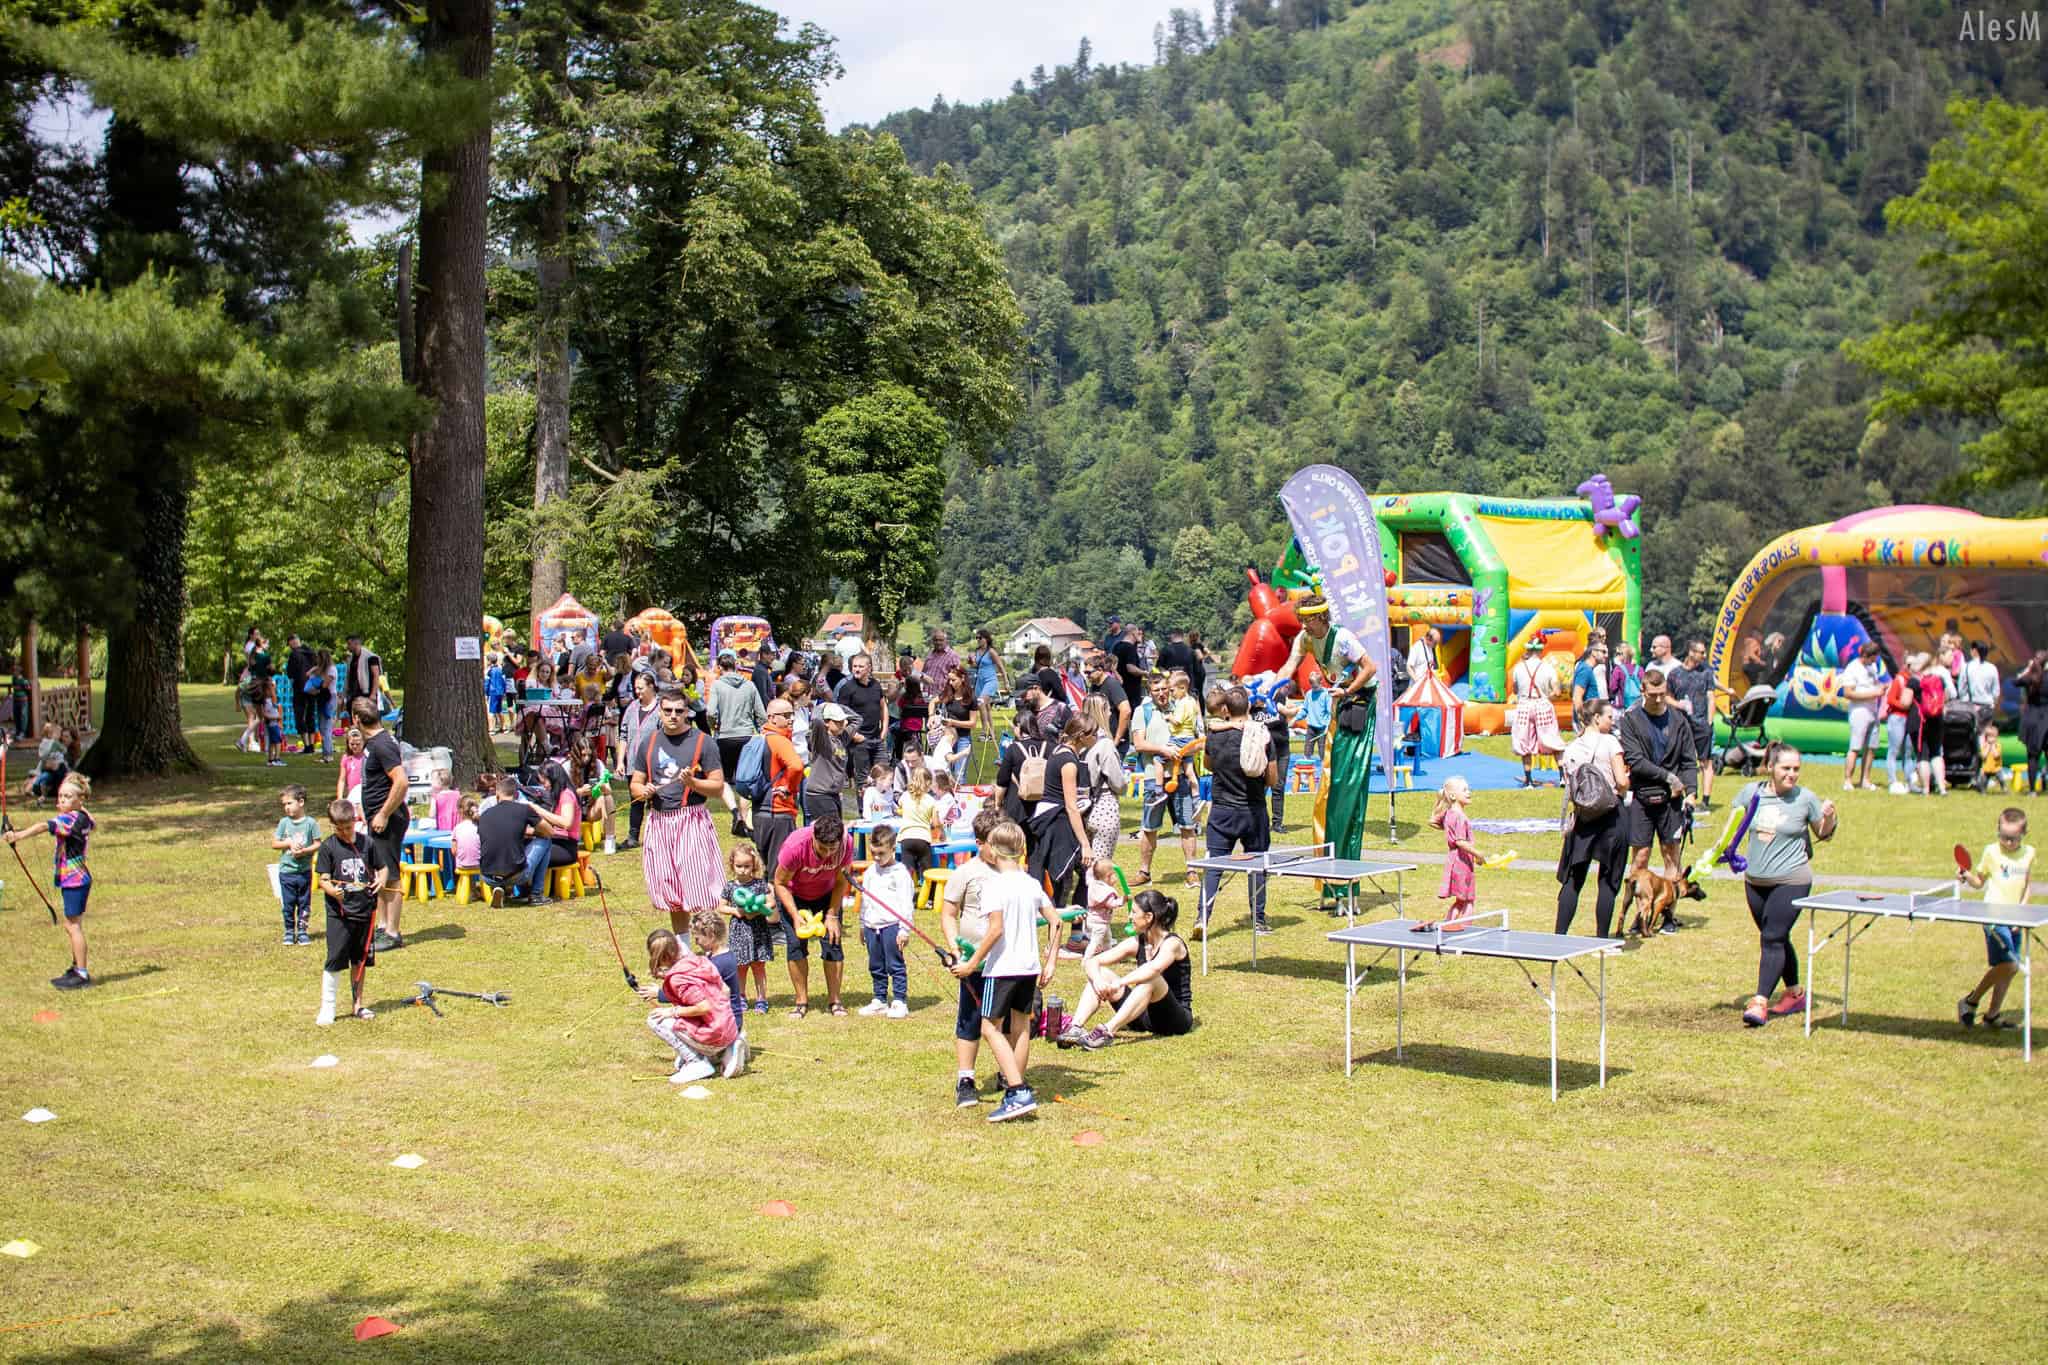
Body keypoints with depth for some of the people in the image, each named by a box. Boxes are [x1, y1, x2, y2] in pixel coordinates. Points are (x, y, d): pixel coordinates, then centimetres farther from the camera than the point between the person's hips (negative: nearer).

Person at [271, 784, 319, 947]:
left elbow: (317, 844, -2)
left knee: (304, 903, 7)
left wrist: (305, 851, -18)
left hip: (305, 871, -1)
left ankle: (302, 931, 18)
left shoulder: (311, 823, -4)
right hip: (286, 871, 1)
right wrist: (289, 843, -12)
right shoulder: (284, 822, 2)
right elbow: (274, 843, 3)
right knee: (287, 904, 4)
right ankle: (289, 932, 16)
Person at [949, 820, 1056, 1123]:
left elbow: (996, 930, -20)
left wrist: (972, 963, -14)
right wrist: (1050, 963, 14)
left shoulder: (994, 885, -13)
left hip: (1002, 967, -7)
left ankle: (1019, 1094, -13)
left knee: (990, 1028, -2)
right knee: (1020, 1028, 14)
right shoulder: (1032, 883, 7)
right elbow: (1055, 921, 7)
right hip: (1030, 967, 7)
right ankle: (1016, 1092, 21)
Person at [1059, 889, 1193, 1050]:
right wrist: (1097, 980, -24)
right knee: (1101, 974, -6)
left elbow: (1154, 968, -39)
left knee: (1151, 979, -35)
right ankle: (1075, 1029, -26)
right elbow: (1090, 961, -2)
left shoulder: (1172, 943, -15)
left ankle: (1107, 1032, -44)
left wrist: (1118, 983, -42)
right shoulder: (1137, 943, 4)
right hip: (1145, 1017, 6)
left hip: (1177, 1018, -6)